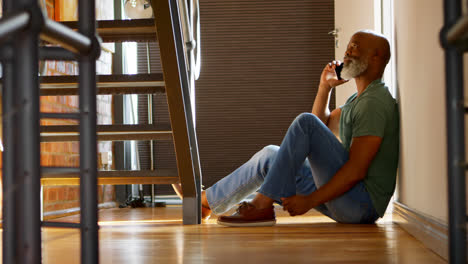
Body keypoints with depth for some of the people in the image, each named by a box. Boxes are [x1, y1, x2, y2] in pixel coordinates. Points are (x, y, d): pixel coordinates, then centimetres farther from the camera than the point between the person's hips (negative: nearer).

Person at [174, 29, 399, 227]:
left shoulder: (376, 102, -14)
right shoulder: (358, 99, 19)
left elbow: (356, 170, -22)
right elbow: (323, 125, 32)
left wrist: (310, 201, -24)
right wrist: (325, 87, 17)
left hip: (364, 203, -10)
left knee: (305, 122, -22)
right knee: (270, 156, 8)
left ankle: (262, 205, -19)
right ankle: (206, 201, 19)